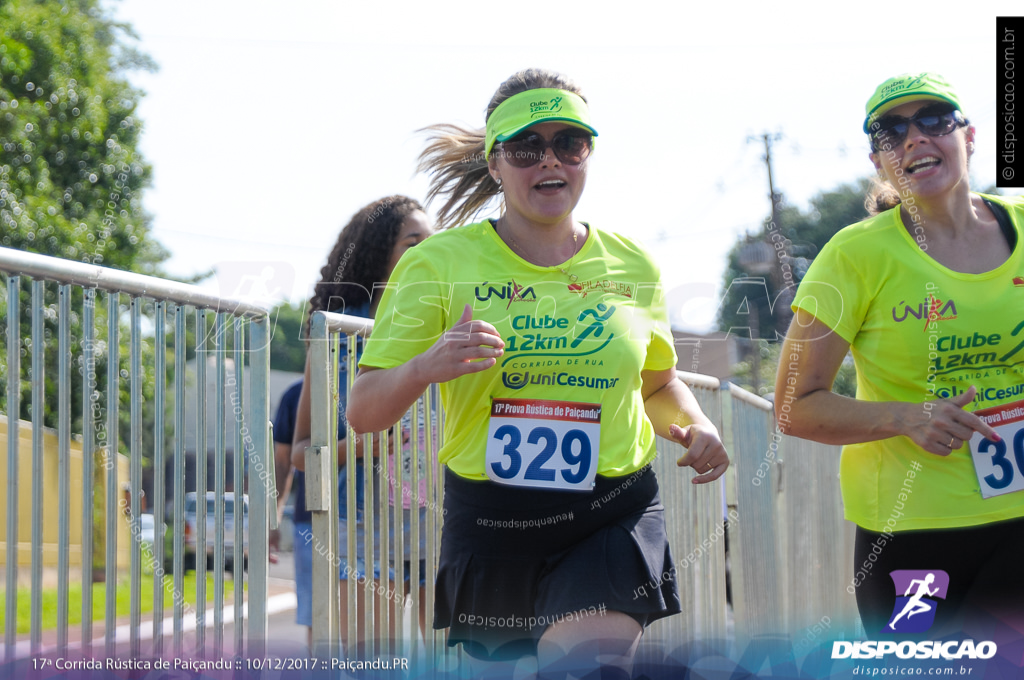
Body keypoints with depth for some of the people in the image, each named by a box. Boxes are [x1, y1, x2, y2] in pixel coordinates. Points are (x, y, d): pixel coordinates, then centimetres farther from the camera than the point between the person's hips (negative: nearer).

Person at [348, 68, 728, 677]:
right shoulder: (441, 262, -2)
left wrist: (695, 425, 1)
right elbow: (363, 413, -5)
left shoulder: (632, 266, 7)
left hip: (614, 515, 0)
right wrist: (425, 367, -26)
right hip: (488, 523, 0)